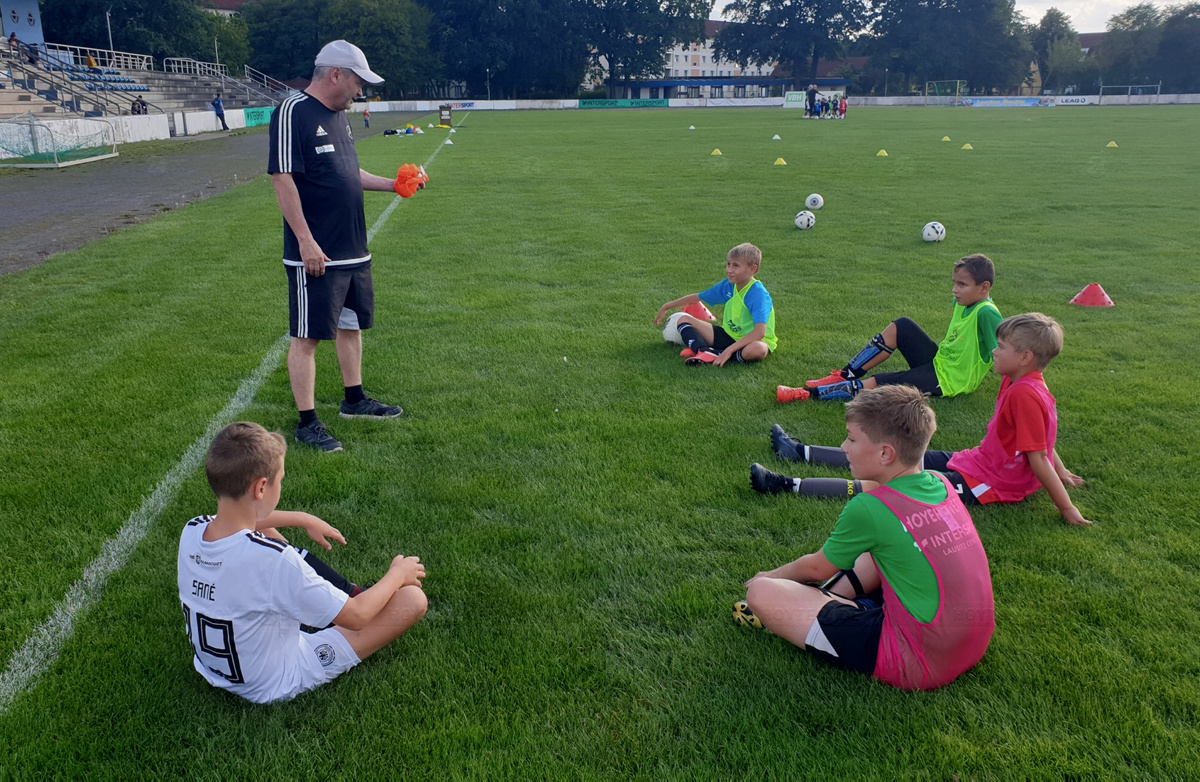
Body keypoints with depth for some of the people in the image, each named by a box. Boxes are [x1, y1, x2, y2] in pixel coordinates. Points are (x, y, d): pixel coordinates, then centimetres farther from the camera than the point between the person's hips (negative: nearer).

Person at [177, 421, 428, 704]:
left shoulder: (191, 531, -15)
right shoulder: (272, 559, -36)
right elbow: (355, 617, -24)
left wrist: (302, 519, 16)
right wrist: (397, 575, -6)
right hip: (275, 685, -7)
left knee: (265, 532, 18)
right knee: (412, 598, -12)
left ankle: (347, 591, 26)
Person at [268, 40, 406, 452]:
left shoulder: (337, 115, 14)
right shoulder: (294, 112, -14)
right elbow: (282, 179, -19)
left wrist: (392, 184, 15)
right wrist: (306, 241, -22)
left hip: (353, 251, 9)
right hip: (315, 255, -9)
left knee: (351, 324, 18)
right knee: (307, 336, -1)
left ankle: (354, 399, 34)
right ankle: (307, 422, 7)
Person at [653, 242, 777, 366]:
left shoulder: (758, 293, -23)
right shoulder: (727, 285, -1)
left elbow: (759, 332, -35)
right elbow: (697, 297, 14)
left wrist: (729, 350, -40)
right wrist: (667, 307, 20)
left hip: (753, 341, -7)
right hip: (729, 335, 7)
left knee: (758, 349, -45)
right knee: (684, 319, 0)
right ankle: (705, 351, -30)